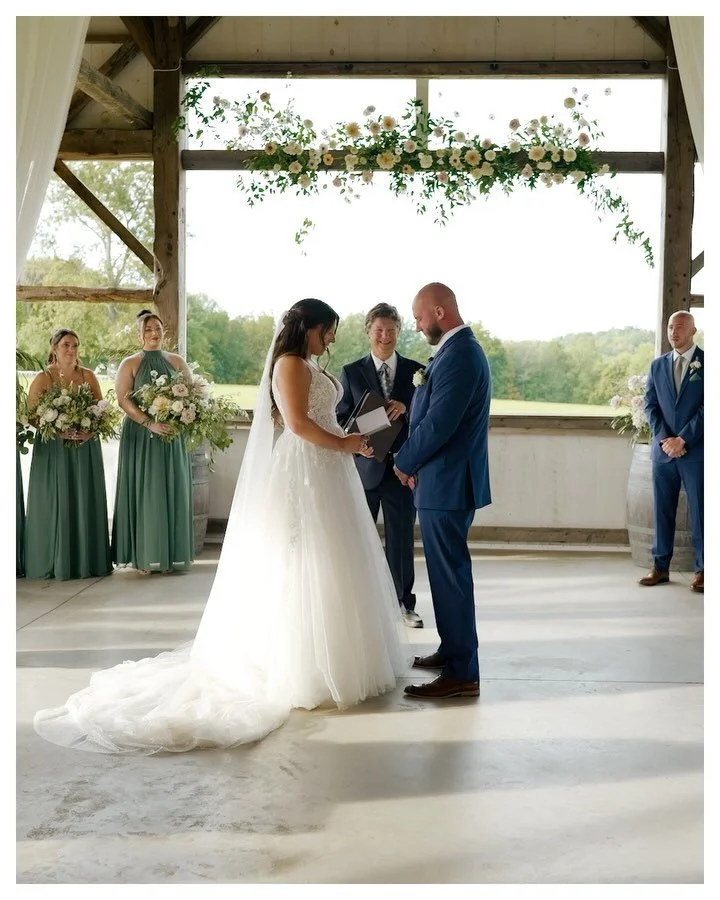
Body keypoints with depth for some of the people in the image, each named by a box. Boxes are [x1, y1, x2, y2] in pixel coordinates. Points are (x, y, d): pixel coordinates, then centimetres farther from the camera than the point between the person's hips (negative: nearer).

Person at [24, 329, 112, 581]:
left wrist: (91, 430, -12)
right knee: (55, 505, -1)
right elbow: (31, 415, -6)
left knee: (85, 503, 4)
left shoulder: (88, 376, 6)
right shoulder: (42, 378, -2)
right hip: (52, 449, -2)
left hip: (86, 448, 3)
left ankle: (87, 561, 12)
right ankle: (54, 564, 6)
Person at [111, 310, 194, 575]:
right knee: (144, 491, -2)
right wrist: (149, 423, -19)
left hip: (172, 436, 3)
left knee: (172, 490, 2)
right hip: (141, 435, -2)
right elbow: (123, 399, -7)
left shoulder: (176, 361, 11)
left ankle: (172, 554, 8)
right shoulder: (130, 363, 3)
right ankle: (145, 556, 1)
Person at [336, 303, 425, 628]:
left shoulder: (416, 371, 5)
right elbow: (341, 419, 1)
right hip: (363, 466, 0)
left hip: (402, 467, 1)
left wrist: (406, 409, -17)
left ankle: (404, 602, 24)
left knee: (402, 538, 9)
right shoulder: (351, 372, 3)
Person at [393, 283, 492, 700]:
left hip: (448, 483, -10)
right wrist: (416, 461, 9)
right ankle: (452, 650, 32)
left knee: (451, 574, -4)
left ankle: (462, 673, 3)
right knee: (448, 571, 19)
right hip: (449, 480, 10)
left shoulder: (459, 355, -19)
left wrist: (405, 462, -8)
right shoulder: (460, 349, 14)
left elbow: (438, 423, -23)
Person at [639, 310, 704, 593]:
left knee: (700, 512, -1)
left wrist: (683, 439, -13)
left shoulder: (707, 362, 0)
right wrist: (664, 439, -7)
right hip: (663, 450, 4)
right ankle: (660, 567, 14)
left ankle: (702, 570, 5)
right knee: (662, 511, 7)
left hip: (696, 451, -4)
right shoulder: (657, 365, 13)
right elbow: (650, 405, 8)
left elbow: (708, 407, -7)